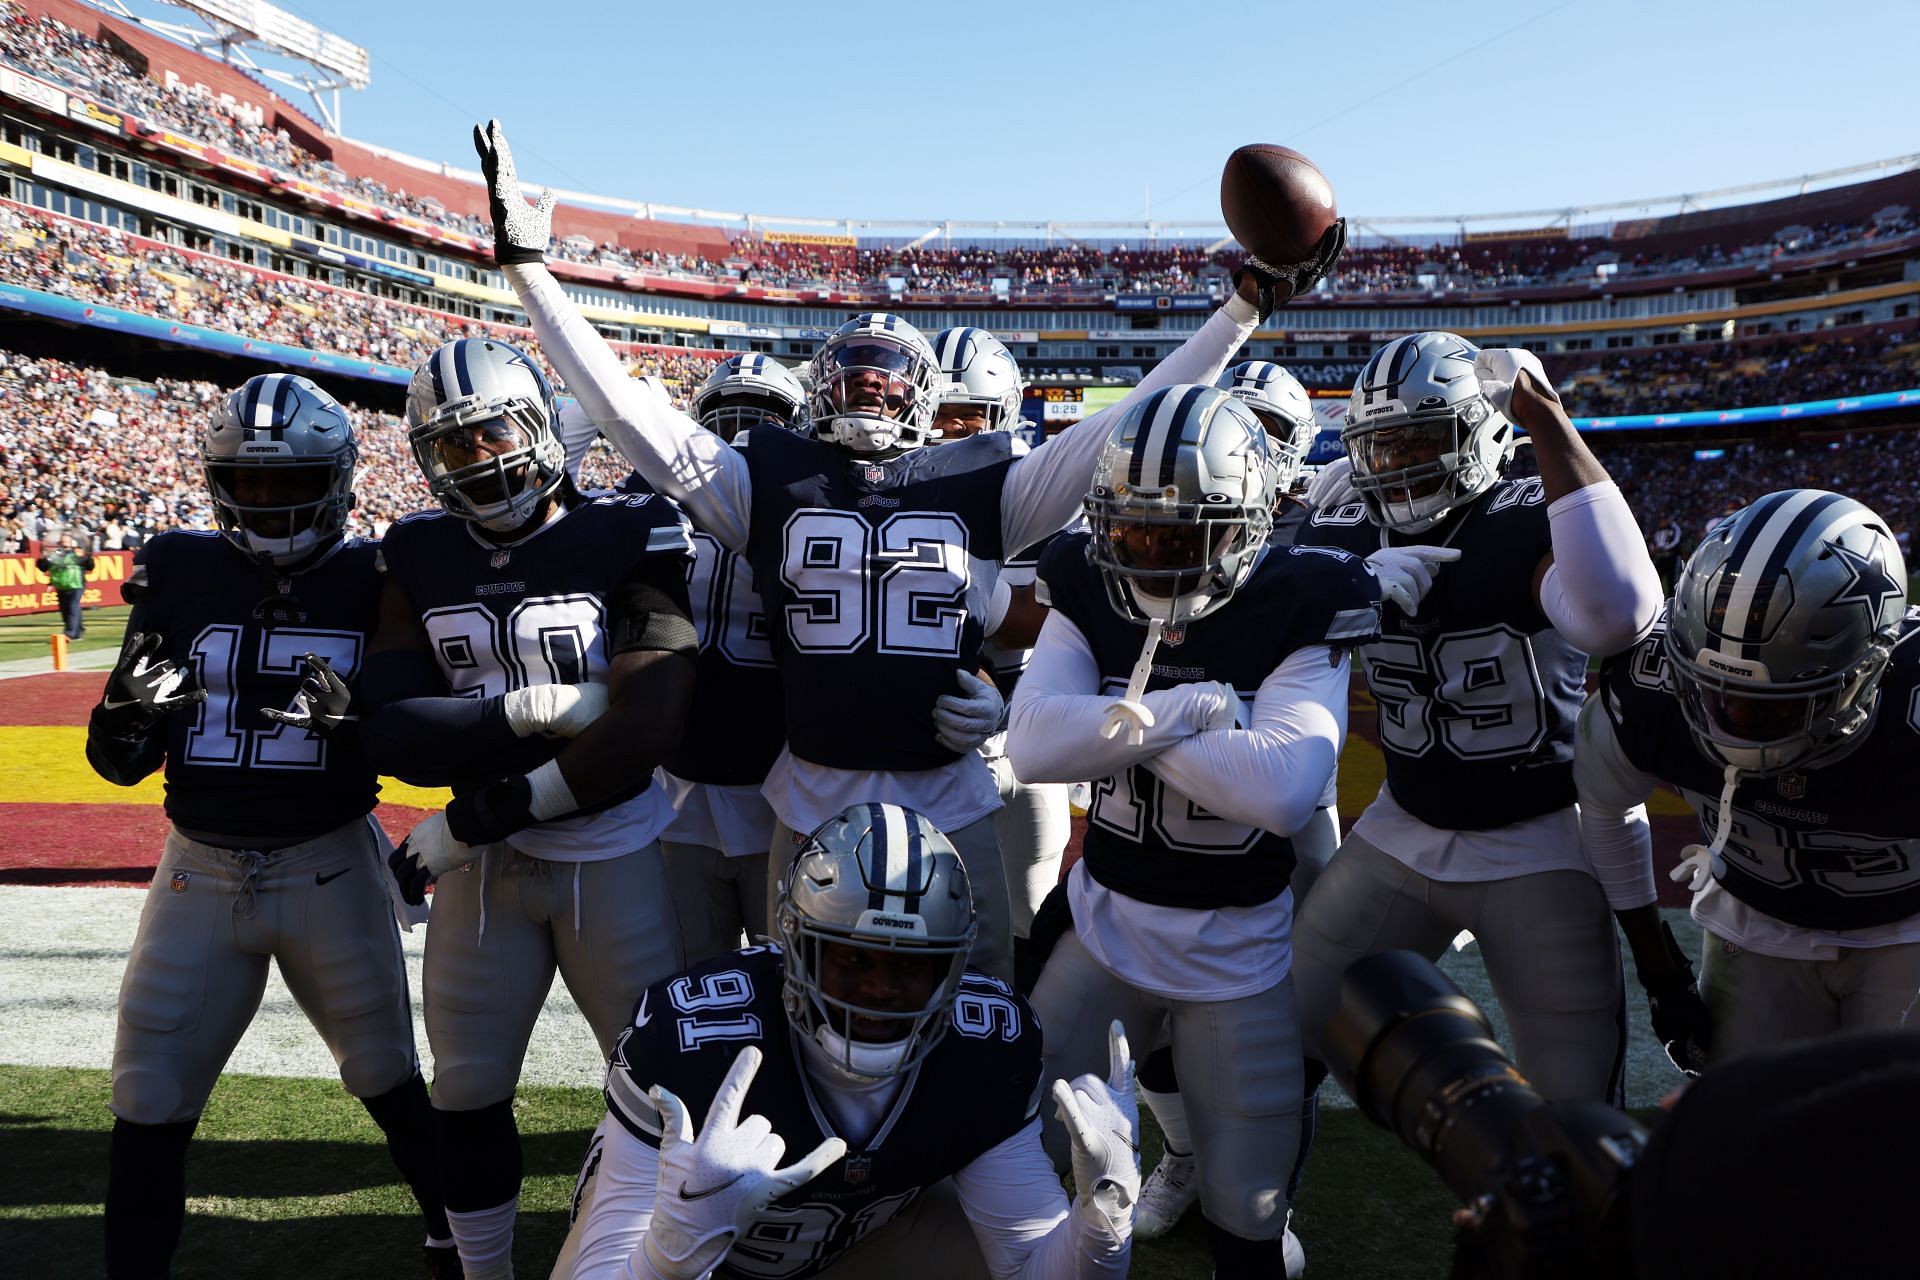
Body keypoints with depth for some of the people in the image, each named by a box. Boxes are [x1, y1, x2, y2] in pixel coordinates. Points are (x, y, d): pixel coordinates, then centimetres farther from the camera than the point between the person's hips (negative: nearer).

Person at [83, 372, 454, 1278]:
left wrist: (354, 713, -25)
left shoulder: (374, 582, -7)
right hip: (200, 869, 2)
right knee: (150, 1102, 8)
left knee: (387, 1075, 14)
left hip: (331, 867, -1)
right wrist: (131, 709, -20)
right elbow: (118, 761, 2)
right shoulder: (180, 572, -1)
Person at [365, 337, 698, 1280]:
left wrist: (468, 824, -15)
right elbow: (395, 737, -5)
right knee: (468, 1093, 15)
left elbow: (644, 732, -20)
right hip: (482, 864, 4)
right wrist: (525, 708, -22)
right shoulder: (421, 559, 2)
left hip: (614, 857, -4)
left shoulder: (626, 538, -12)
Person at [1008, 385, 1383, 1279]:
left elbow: (1283, 792, -30)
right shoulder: (1089, 596, -6)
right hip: (1105, 924, 3)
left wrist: (1118, 722, -24)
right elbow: (1032, 747, -19)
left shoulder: (1300, 614, -15)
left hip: (1238, 953, -2)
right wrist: (1183, 711, -26)